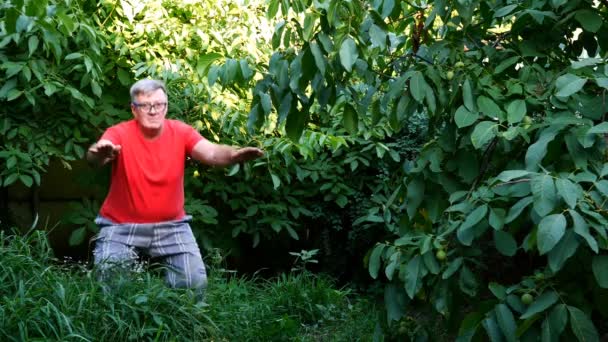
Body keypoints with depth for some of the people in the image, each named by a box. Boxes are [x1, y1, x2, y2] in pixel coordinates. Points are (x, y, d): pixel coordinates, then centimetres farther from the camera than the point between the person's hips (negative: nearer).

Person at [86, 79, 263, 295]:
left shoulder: (181, 132, -6)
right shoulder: (120, 134, -13)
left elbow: (211, 153, -21)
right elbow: (94, 155, -33)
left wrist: (235, 154, -44)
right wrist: (100, 153, -59)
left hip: (171, 225, 2)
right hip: (121, 226, -2)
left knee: (195, 283, -8)